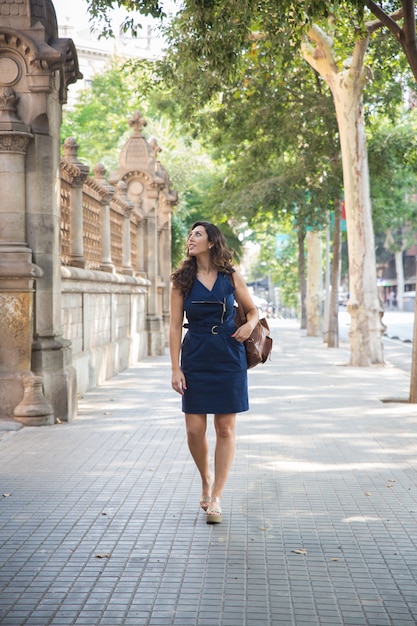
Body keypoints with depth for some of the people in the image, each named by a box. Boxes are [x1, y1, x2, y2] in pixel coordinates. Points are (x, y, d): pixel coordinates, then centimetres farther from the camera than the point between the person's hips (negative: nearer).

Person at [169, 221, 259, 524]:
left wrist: (250, 325, -9)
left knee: (225, 428, 0)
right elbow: (175, 326, 0)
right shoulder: (182, 280, 2)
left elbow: (253, 310, 14)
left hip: (229, 357, 0)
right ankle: (206, 480, 27)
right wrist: (175, 368, -5)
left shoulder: (232, 277, 3)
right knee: (195, 429, -1)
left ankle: (216, 497, 9)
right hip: (195, 358, 0)